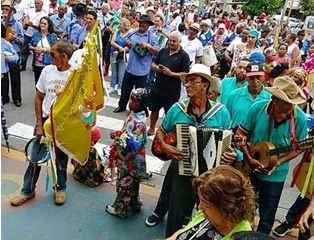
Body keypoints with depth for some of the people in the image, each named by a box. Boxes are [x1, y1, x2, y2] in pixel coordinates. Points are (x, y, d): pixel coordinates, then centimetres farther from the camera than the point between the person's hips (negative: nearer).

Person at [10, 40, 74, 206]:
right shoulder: (47, 70, -4)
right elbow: (38, 98, 2)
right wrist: (40, 124, -2)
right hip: (45, 120, 3)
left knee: (61, 158, 14)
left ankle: (61, 188, 37)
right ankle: (28, 190, 30)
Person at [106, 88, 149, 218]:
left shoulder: (139, 122, -29)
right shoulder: (134, 114, 1)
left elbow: (135, 143, -30)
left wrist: (120, 139, -33)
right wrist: (118, 134, -1)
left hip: (130, 160, -9)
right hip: (128, 158, 9)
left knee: (124, 183, 10)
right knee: (132, 183, 26)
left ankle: (120, 208, 29)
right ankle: (134, 203, 45)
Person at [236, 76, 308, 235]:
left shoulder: (300, 118, -17)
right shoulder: (258, 108, -17)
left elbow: (298, 148, -4)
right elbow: (241, 133, -7)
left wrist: (277, 163, -18)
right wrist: (249, 159, -17)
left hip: (275, 175, 0)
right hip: (249, 170, 1)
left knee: (267, 217, 15)